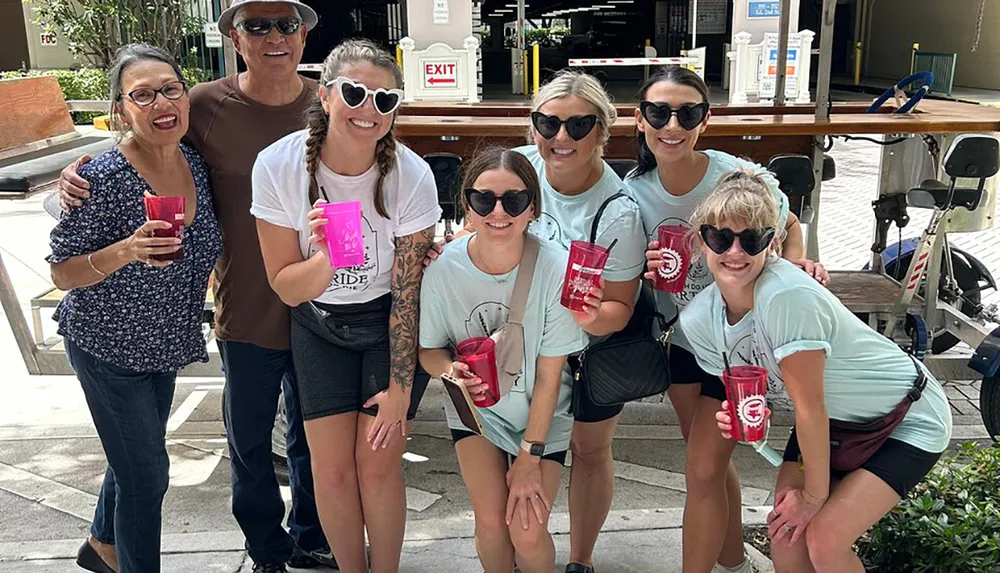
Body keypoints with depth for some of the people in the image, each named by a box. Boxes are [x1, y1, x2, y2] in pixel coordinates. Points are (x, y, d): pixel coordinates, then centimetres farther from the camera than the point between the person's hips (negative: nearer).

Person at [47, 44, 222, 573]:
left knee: (136, 453, 26)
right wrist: (126, 251, -34)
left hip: (162, 345, 7)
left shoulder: (196, 163, -6)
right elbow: (62, 274, -21)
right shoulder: (104, 178, -25)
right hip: (108, 347, -7)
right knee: (146, 474, 2)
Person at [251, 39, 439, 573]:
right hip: (318, 324, 1)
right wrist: (326, 257, -36)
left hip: (391, 324, -1)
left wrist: (400, 387, -10)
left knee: (377, 465, -2)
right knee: (333, 469, 1)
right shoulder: (278, 165, -19)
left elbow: (407, 293, -13)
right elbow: (287, 288, -14)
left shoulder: (411, 175, -21)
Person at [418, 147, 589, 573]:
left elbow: (549, 376, -15)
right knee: (492, 521, -11)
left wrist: (531, 458, -10)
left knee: (528, 533, -10)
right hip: (476, 407, 1)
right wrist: (451, 370, -27)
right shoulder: (443, 269, -20)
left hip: (541, 414, -1)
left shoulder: (556, 269, -24)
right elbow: (428, 349, -4)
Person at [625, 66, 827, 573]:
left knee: (703, 469, -6)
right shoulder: (635, 190, -14)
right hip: (684, 341, 5)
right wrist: (648, 271, -24)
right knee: (711, 460, 21)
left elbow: (788, 228, -2)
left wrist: (795, 266, -22)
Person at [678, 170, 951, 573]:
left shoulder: (787, 296, -35)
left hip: (908, 420, -6)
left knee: (824, 539, -15)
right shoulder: (697, 319, -13)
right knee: (785, 533, -1)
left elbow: (810, 407, -26)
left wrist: (814, 495, -14)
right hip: (834, 419, 6)